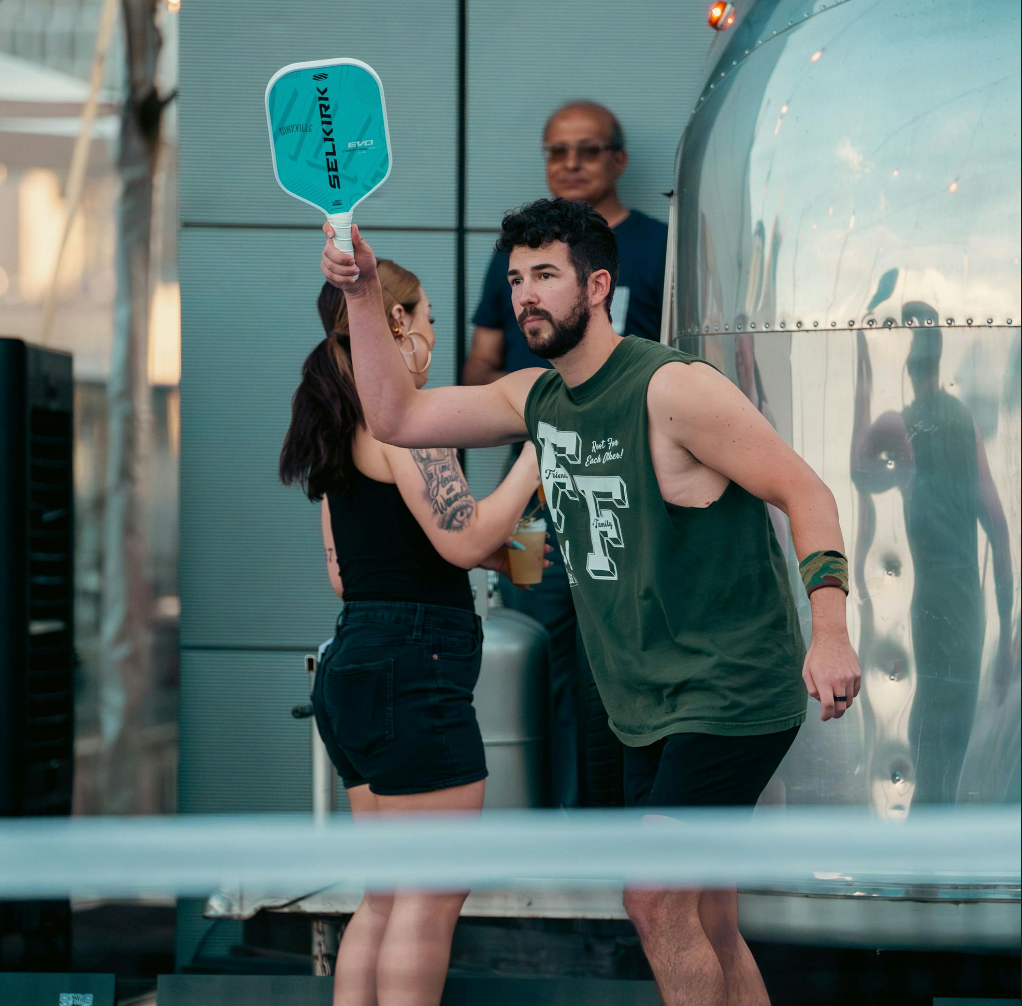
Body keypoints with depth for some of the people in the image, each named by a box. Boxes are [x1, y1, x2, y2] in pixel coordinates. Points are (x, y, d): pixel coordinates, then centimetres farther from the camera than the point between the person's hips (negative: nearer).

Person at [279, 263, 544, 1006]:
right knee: (434, 894, -6)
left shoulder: (341, 425, 18)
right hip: (414, 669, -10)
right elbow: (465, 537, -19)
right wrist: (535, 455, -8)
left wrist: (495, 554, 21)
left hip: (353, 663, 10)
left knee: (389, 894, 14)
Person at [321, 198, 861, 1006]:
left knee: (658, 902, -16)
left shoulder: (675, 390, -15)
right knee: (706, 929, 10)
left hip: (733, 695, -8)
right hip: (651, 711, 8)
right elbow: (397, 417, 13)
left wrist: (830, 631, -25)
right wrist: (363, 295, 2)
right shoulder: (535, 399, 9)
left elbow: (805, 492, -15)